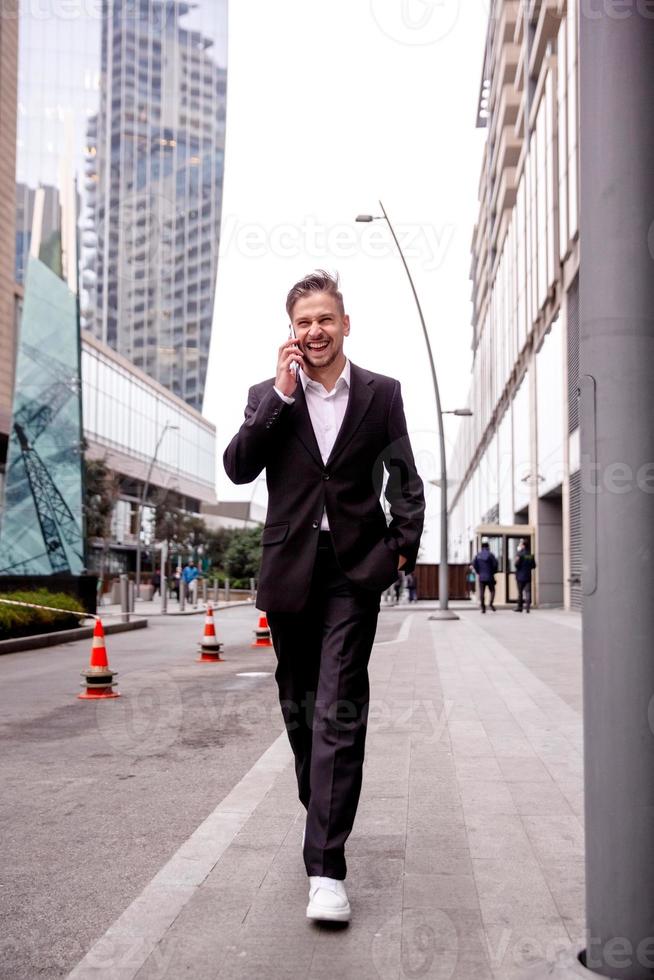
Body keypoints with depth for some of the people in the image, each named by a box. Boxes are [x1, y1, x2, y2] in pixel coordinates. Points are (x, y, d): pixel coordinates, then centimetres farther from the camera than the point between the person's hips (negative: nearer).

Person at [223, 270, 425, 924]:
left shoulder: (381, 393, 6)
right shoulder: (268, 396, 7)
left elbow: (404, 477, 10)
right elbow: (238, 468, -7)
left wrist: (405, 542, -3)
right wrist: (281, 393, -10)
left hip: (355, 569, -2)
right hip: (290, 569, 3)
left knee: (338, 712, -10)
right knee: (299, 707, 15)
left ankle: (326, 866, -8)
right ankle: (320, 814, 38)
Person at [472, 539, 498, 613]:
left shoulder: (478, 555, 2)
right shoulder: (490, 554, -9)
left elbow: (474, 564, 2)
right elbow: (495, 564, -11)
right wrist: (493, 571, 7)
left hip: (481, 577, 3)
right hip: (489, 576, -2)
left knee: (482, 592, 3)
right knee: (492, 591, 10)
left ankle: (483, 607, 0)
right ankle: (491, 603, -10)